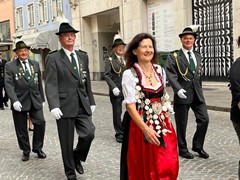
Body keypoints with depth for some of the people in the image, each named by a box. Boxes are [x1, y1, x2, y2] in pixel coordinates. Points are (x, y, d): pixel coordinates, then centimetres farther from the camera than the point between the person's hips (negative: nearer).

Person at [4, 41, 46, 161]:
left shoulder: (35, 64, 10)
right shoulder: (10, 66, -2)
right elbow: (9, 85, -10)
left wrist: (41, 98, 13)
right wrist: (14, 100, -21)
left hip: (35, 100, 3)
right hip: (19, 102, -2)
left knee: (40, 122, -7)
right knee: (21, 129, 7)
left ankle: (37, 148, 13)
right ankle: (26, 151, 25)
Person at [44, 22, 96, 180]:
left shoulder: (83, 56, 12)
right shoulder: (53, 58, -3)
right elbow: (51, 85, -11)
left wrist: (91, 101, 14)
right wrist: (54, 106, -21)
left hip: (83, 105, 4)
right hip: (65, 106, -4)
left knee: (89, 134, -7)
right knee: (67, 142, 6)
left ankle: (77, 157, 25)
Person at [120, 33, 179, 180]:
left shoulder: (160, 70, 5)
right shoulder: (129, 74, -10)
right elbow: (130, 106, -14)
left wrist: (166, 120, 9)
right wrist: (146, 129, -22)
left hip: (162, 125, 5)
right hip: (141, 125, -4)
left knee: (168, 166, 4)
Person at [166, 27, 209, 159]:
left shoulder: (198, 56, 15)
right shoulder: (173, 56, -3)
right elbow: (171, 75, -12)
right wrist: (178, 89, -24)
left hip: (197, 94, 5)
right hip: (182, 94, -5)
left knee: (204, 119, 1)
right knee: (181, 123, 5)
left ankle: (198, 146, 19)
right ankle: (182, 149, 22)